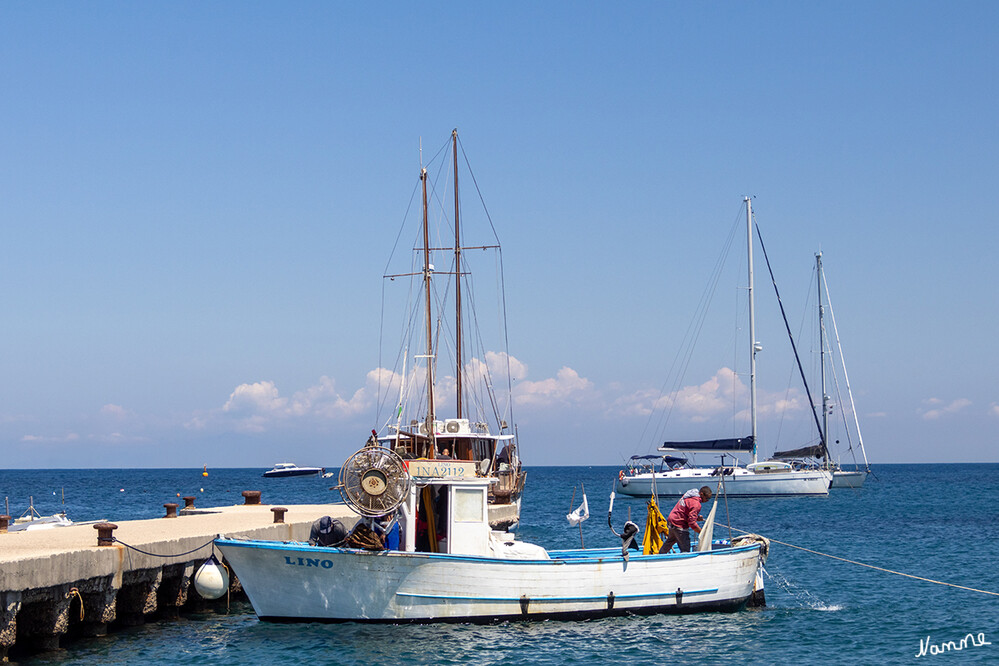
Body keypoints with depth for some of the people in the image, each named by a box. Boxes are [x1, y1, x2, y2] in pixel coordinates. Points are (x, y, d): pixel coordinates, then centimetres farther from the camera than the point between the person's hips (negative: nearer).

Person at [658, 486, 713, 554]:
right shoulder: (696, 504, -24)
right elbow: (692, 523, -28)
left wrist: (696, 517, 8)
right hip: (679, 525, -10)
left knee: (670, 541, 31)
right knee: (685, 549, -6)